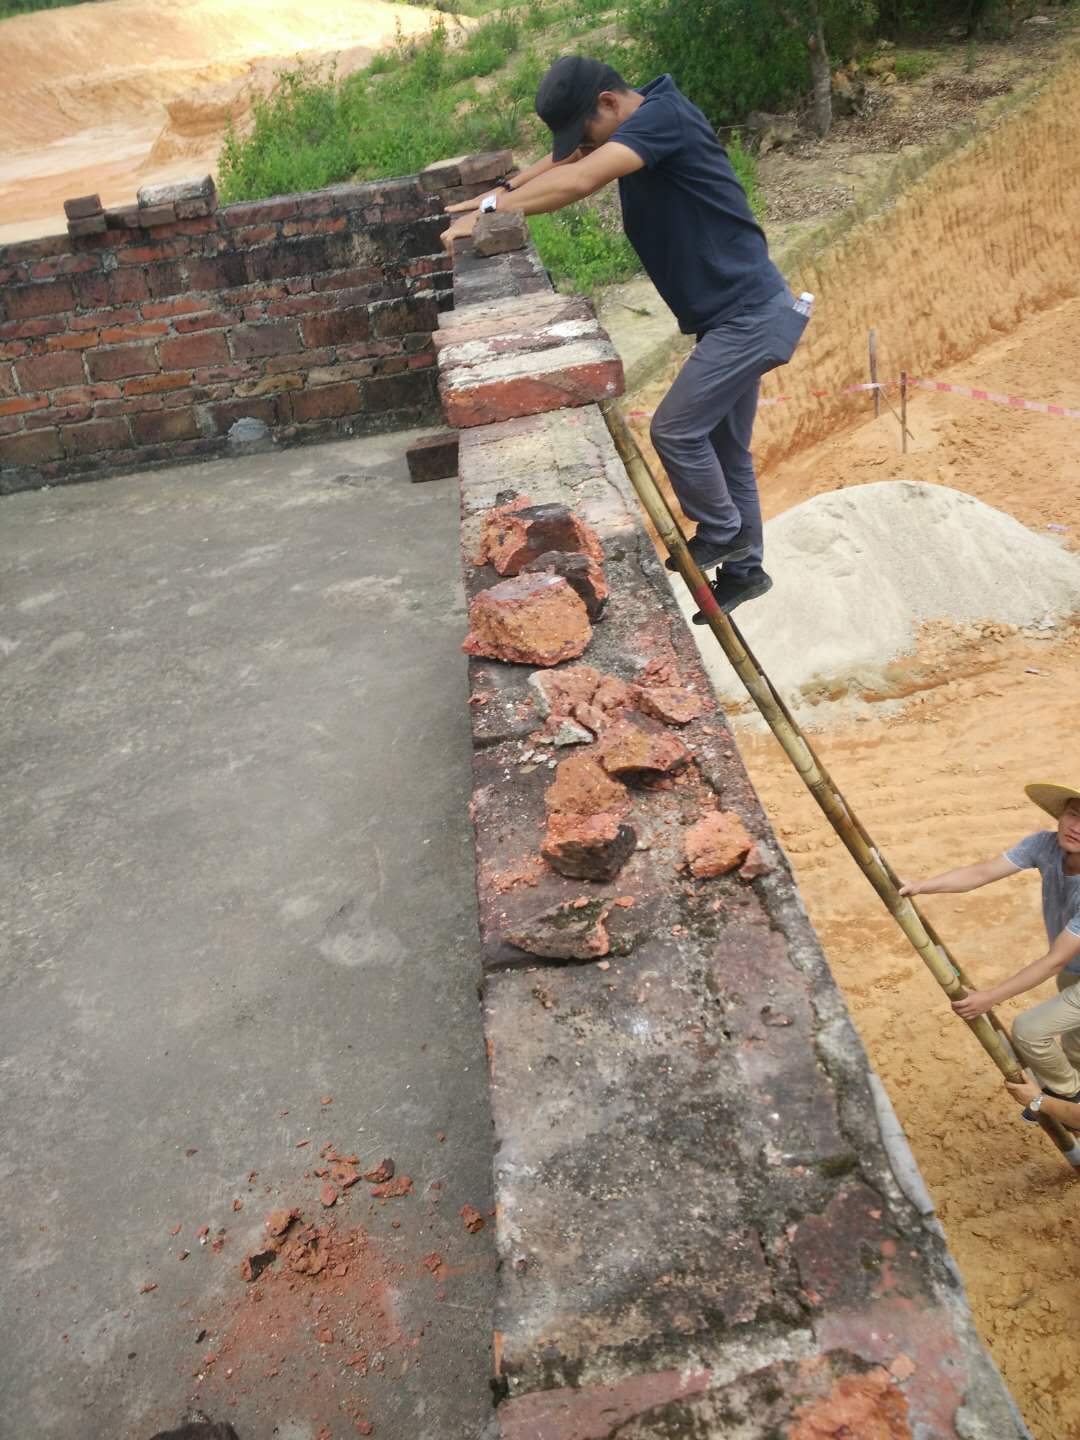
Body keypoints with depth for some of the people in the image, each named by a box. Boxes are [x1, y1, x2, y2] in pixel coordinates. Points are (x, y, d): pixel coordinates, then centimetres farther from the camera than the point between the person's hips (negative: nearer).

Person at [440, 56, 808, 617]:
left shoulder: (664, 116, -20)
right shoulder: (633, 128, 9)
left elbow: (580, 181, -31)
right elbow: (566, 159, 17)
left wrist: (489, 211, -27)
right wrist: (504, 192, 1)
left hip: (748, 314, -10)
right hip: (736, 315, 10)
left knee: (676, 429, -9)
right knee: (723, 447, 14)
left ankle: (721, 533, 13)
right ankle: (743, 569, 26)